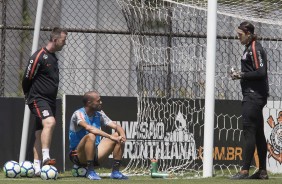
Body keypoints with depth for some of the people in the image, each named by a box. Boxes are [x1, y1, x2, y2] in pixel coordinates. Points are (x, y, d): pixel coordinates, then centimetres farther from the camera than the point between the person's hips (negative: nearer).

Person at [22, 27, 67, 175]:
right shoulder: (39, 56, -12)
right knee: (50, 122, -29)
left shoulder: (53, 57, 15)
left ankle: (37, 167, 10)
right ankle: (45, 158, -36)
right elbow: (27, 78, -9)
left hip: (50, 100, 9)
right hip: (38, 99, -9)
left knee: (41, 133, 9)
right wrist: (29, 97, 4)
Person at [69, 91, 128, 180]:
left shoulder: (99, 114, 7)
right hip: (78, 155, -7)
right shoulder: (78, 114, -15)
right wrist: (111, 137, -40)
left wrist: (122, 136, -23)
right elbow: (88, 127, -34)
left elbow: (116, 126, 1)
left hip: (95, 154, 7)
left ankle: (115, 172, -6)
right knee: (91, 136, -35)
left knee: (118, 135, -6)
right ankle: (90, 172, -27)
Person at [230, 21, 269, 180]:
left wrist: (242, 75, -14)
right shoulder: (250, 48, 17)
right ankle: (262, 171, 14)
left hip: (254, 95, -11)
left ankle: (245, 170, -14)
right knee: (258, 133, 11)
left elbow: (261, 72, -20)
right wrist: (240, 75, 9)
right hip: (254, 95, 11)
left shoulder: (254, 49, -13)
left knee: (249, 131, -12)